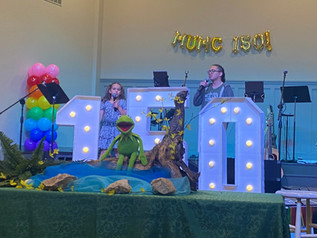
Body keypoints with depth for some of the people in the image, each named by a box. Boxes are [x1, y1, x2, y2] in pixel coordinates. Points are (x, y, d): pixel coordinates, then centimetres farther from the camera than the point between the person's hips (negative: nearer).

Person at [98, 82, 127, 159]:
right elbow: (100, 116, 10)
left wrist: (118, 107, -9)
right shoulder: (105, 102, 10)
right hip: (106, 128, 1)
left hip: (117, 128, -1)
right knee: (103, 149, -4)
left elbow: (125, 115, 1)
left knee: (117, 149, -3)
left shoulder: (122, 102, 8)